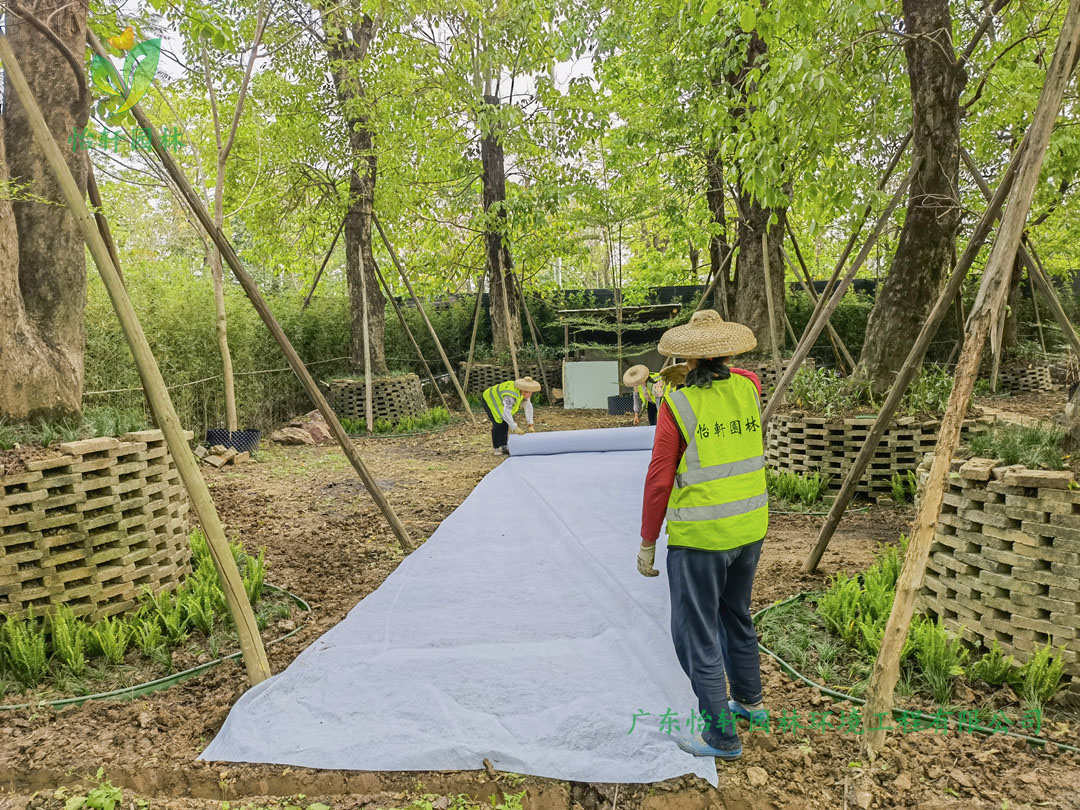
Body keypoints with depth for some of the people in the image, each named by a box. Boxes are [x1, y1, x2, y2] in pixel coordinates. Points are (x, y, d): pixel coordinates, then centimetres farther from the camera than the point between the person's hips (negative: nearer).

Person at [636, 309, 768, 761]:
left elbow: (659, 482, -14)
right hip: (750, 527, 7)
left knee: (696, 633, 7)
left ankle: (721, 734, 16)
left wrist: (647, 544, -6)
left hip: (699, 537, -7)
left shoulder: (677, 406, -15)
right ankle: (750, 701, 43)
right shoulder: (748, 388, 0)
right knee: (736, 614, 27)